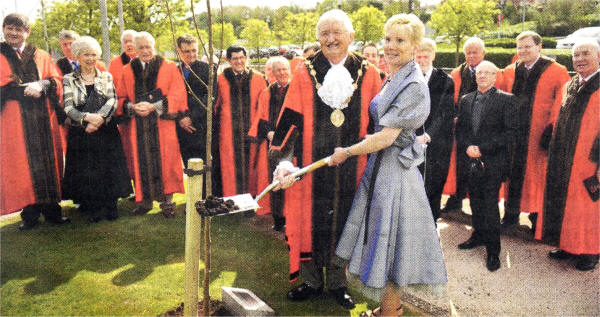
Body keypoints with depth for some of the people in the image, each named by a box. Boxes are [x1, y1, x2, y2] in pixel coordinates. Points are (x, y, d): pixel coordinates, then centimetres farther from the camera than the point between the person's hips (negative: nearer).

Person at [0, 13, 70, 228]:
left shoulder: (41, 57, 17)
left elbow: (56, 80, 8)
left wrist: (41, 85, -12)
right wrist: (26, 90, -13)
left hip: (43, 118, 2)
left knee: (47, 162, 1)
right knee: (22, 165, -4)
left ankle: (51, 210, 7)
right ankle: (30, 214, 1)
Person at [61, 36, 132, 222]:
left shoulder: (106, 77, 11)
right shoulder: (69, 80, 7)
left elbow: (113, 101, -3)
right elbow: (68, 108, -4)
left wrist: (99, 119, -19)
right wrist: (87, 117, -22)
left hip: (107, 131, 1)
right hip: (80, 134, -1)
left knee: (109, 168, -1)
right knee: (86, 171, 0)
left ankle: (111, 207, 10)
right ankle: (94, 209, 11)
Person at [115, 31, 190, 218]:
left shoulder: (169, 68, 3)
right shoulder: (127, 71, 12)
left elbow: (177, 95, -4)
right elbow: (120, 99, 12)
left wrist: (154, 106, -15)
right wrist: (133, 107, -10)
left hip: (162, 125, -2)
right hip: (137, 128, 2)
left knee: (164, 162, -2)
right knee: (141, 162, 3)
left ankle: (167, 201, 8)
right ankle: (144, 200, 15)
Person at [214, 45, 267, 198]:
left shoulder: (258, 78, 6)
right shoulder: (221, 79, 4)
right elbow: (216, 105, 8)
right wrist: (218, 122, 4)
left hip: (251, 131, 1)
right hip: (229, 132, -1)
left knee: (250, 164, 6)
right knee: (231, 166, 2)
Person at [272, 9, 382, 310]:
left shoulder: (368, 74, 0)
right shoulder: (304, 74, -2)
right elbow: (290, 121, -5)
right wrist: (285, 161, -16)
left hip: (351, 169, 1)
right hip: (311, 166, 0)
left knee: (343, 222, 11)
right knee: (309, 220, 8)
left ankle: (337, 282, 31)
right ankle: (311, 281, 29)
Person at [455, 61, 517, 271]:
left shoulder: (506, 100, -3)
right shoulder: (466, 100, 13)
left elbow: (510, 132, -9)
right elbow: (460, 129, 13)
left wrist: (482, 149, -14)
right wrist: (467, 147, -6)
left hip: (493, 161, -5)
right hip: (471, 160, 5)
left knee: (490, 204, -4)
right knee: (475, 201, 15)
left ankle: (493, 250, 7)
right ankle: (479, 235, 33)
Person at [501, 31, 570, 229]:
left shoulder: (556, 72, -2)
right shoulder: (510, 72, 9)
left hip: (539, 136, -3)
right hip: (513, 134, 4)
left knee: (537, 174, 3)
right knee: (514, 173, 9)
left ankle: (537, 216, 17)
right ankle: (511, 214, 21)